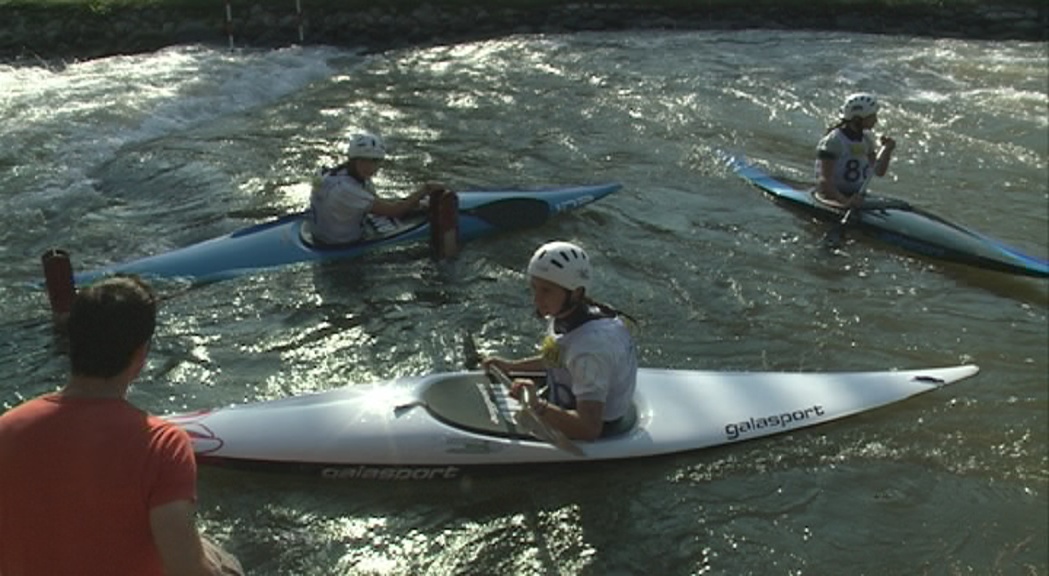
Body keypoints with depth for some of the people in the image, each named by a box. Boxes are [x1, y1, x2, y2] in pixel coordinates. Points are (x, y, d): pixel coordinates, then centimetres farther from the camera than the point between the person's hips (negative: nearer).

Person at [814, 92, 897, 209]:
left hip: (858, 198, 8)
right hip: (832, 200, -8)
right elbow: (823, 181, -24)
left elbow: (879, 172, 20)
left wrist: (887, 150, 2)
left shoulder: (866, 139, 9)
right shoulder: (833, 141, -16)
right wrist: (846, 201, -38)